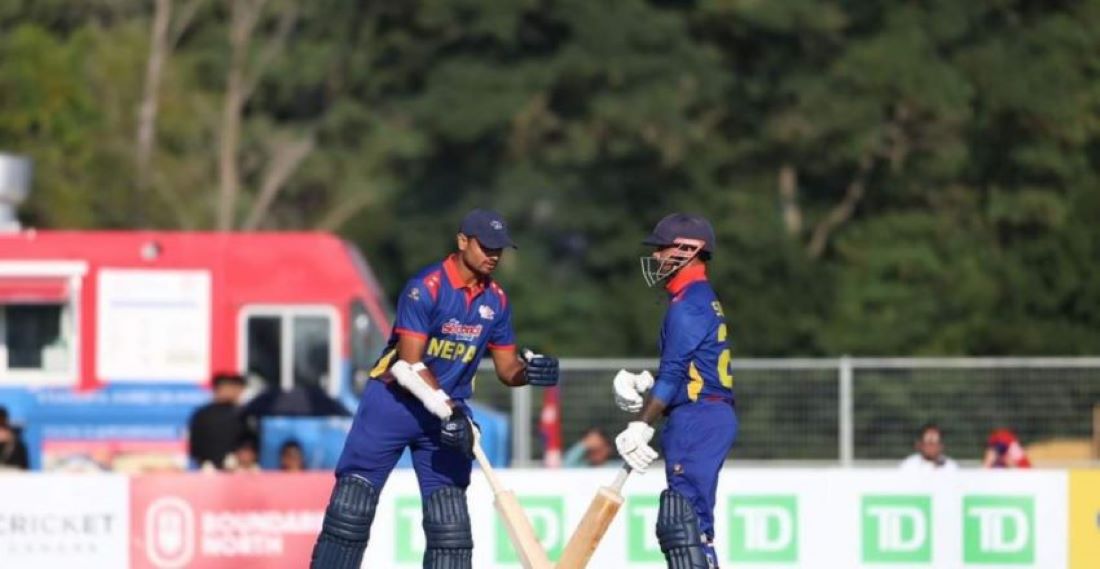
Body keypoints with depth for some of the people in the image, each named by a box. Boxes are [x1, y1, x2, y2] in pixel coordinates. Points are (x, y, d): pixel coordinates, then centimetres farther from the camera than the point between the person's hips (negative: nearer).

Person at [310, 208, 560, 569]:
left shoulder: (496, 300, 3)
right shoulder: (425, 287, -16)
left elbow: (507, 370, 8)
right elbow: (409, 365, -21)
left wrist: (530, 370, -15)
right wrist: (448, 410, -28)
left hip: (448, 412, 5)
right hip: (394, 402, -5)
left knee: (450, 518, 1)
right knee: (352, 500, -7)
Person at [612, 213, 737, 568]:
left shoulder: (688, 304, -11)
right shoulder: (703, 300, 21)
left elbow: (673, 375, -17)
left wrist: (641, 426, -18)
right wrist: (640, 383, 6)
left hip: (697, 419, -11)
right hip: (710, 416, 11)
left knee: (683, 520, -16)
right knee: (676, 522, 14)